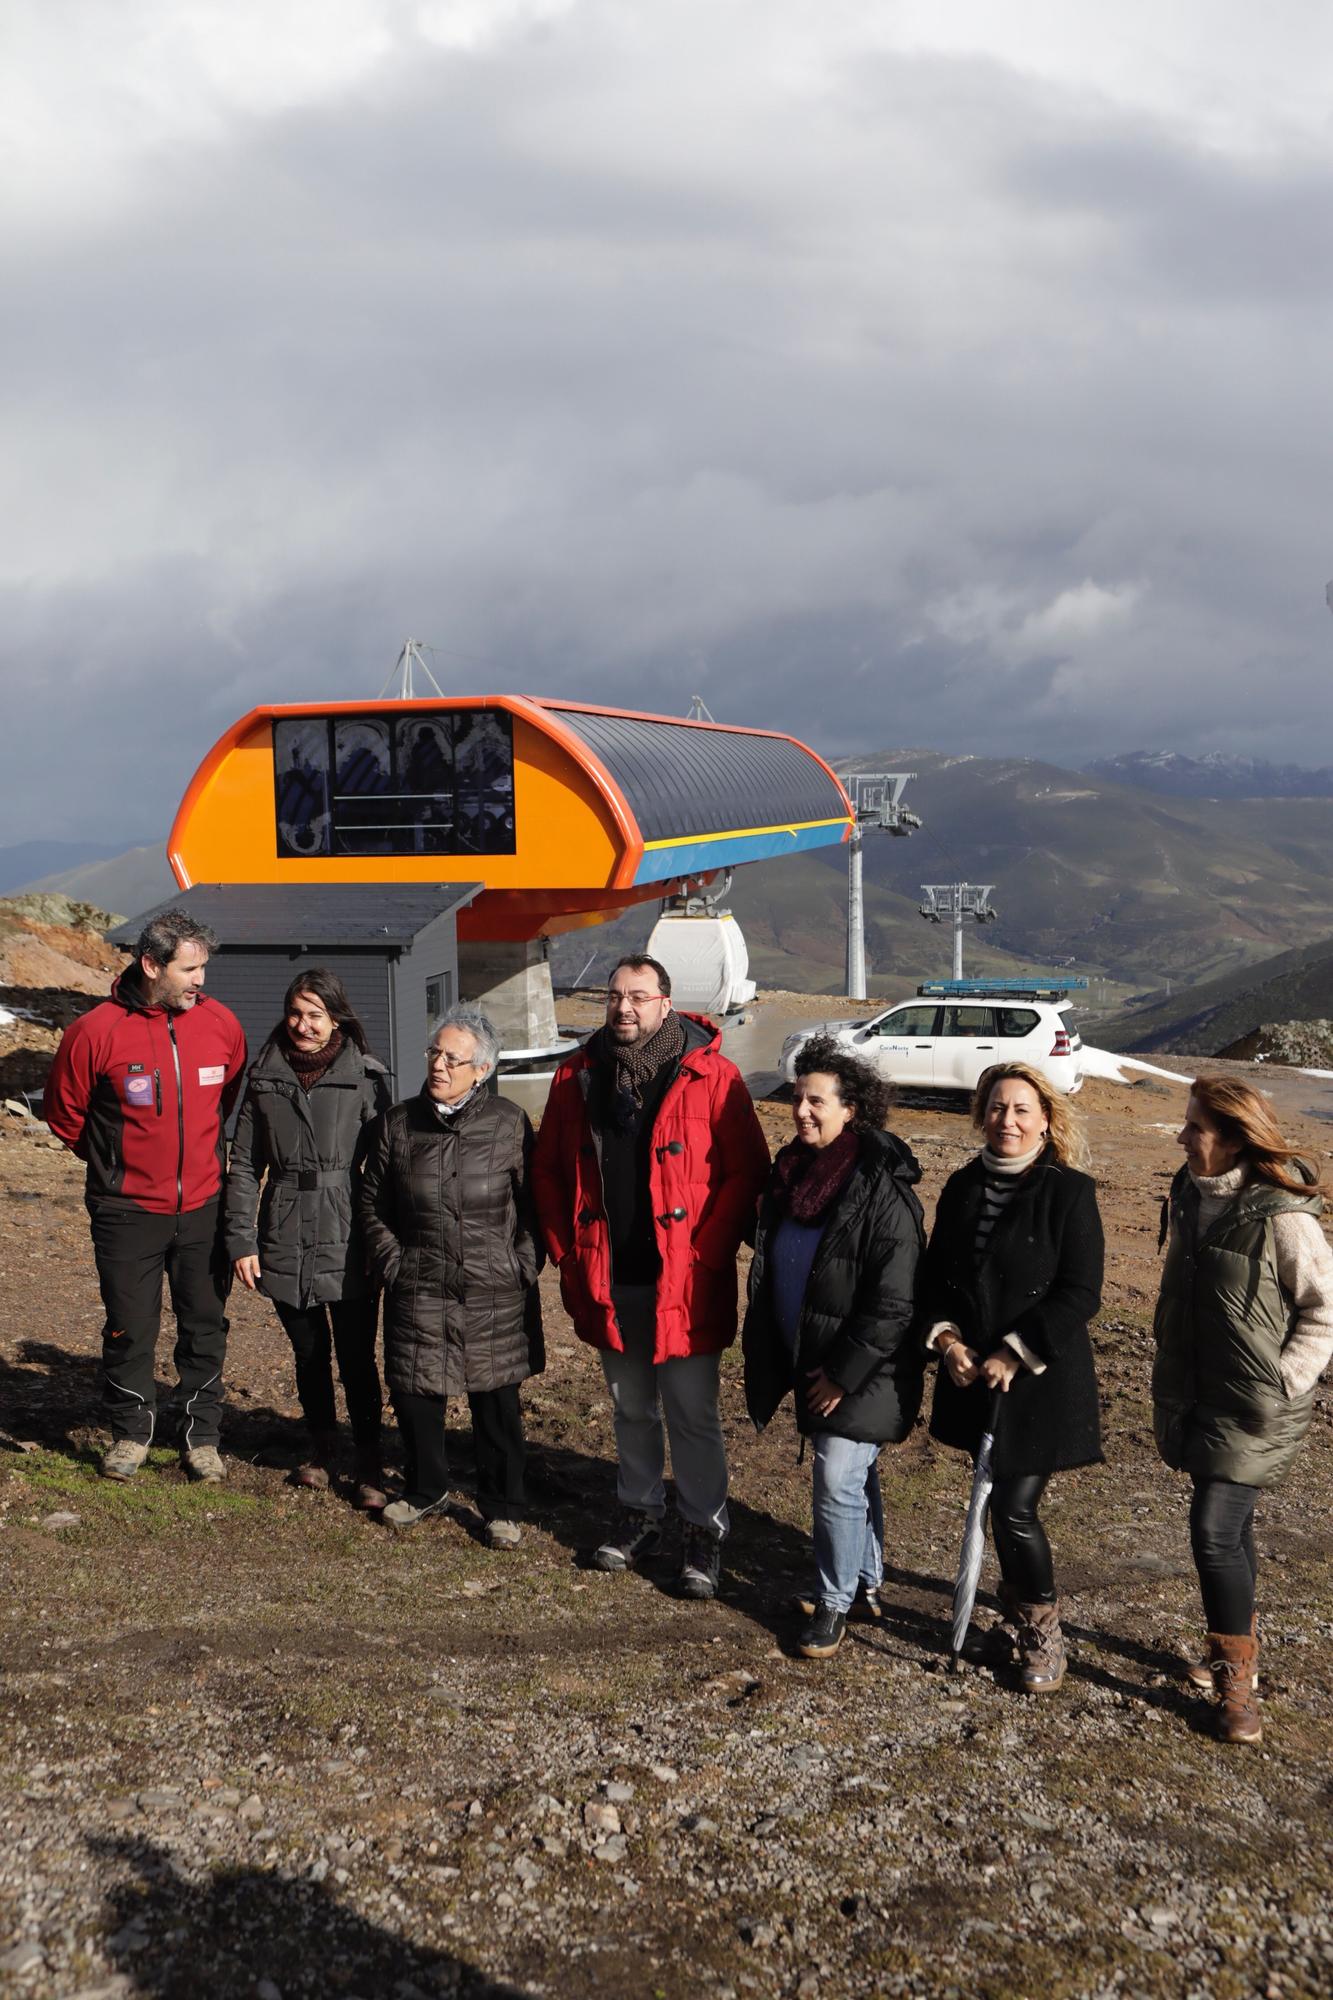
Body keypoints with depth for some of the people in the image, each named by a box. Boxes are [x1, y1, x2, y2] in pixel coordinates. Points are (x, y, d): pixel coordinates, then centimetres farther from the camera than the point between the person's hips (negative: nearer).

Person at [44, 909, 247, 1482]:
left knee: (205, 1326, 10)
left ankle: (202, 1436, 25)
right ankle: (131, 1433, 28)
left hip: (204, 1207, 2)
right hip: (127, 1212, -2)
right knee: (130, 1328, 8)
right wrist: (115, 1161, 7)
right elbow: (63, 1113, 2)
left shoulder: (220, 1023, -3)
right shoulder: (96, 1032, -12)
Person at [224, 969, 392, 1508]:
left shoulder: (366, 1078, -4)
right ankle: (321, 1447, 34)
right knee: (308, 1353, 15)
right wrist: (241, 1239, 1)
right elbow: (244, 1165, 7)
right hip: (285, 1244, 3)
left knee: (356, 1357, 1)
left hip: (348, 1243, -3)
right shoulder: (265, 1078, 5)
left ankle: (369, 1462, 15)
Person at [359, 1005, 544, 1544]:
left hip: (495, 1294, -2)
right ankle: (425, 1489, 32)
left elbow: (533, 1203, 4)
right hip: (418, 1292, 2)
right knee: (414, 1393, 8)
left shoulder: (509, 1124, -2)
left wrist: (523, 1266, -3)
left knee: (497, 1404, 5)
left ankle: (502, 1507, 21)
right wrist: (391, 1263, 4)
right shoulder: (397, 1124, 3)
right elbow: (372, 1203, 12)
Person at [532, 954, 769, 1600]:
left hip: (684, 1283, -4)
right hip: (608, 1280, 4)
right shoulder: (577, 1076, 3)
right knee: (631, 1408, 19)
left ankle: (704, 1531, 19)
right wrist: (568, 1254, 4)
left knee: (693, 1414, 4)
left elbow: (746, 1171, -10)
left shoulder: (711, 1077, -9)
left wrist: (705, 1256, -14)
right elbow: (548, 1171, 11)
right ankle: (640, 1513, 35)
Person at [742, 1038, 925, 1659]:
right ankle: (867, 1584, 33)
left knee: (838, 1481, -5)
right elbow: (769, 1268, 15)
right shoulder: (791, 1171, 4)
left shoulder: (881, 1189, -20)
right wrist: (771, 1355, 12)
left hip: (863, 1370, -7)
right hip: (811, 1362, 7)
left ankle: (835, 1602, 11)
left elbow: (893, 1300, -21)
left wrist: (844, 1373, -19)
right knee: (855, 1476, 19)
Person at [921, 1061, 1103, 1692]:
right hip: (971, 1373, 5)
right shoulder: (962, 1187, 5)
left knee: (1015, 1508, -5)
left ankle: (1044, 1634, 15)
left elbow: (1080, 1294, -14)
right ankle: (1017, 1601, 36)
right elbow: (934, 1274, 11)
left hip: (1040, 1377, -5)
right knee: (996, 1498, 15)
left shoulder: (1069, 1191, -12)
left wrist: (1013, 1354, -16)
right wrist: (946, 1338, -6)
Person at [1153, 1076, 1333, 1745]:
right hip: (1194, 1394, 7)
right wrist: (1170, 1377, 16)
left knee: (1214, 1530, -10)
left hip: (1255, 1406, -6)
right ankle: (1233, 1644, 33)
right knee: (1228, 1526, 17)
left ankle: (1236, 1672, 6)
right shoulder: (1189, 1197, 3)